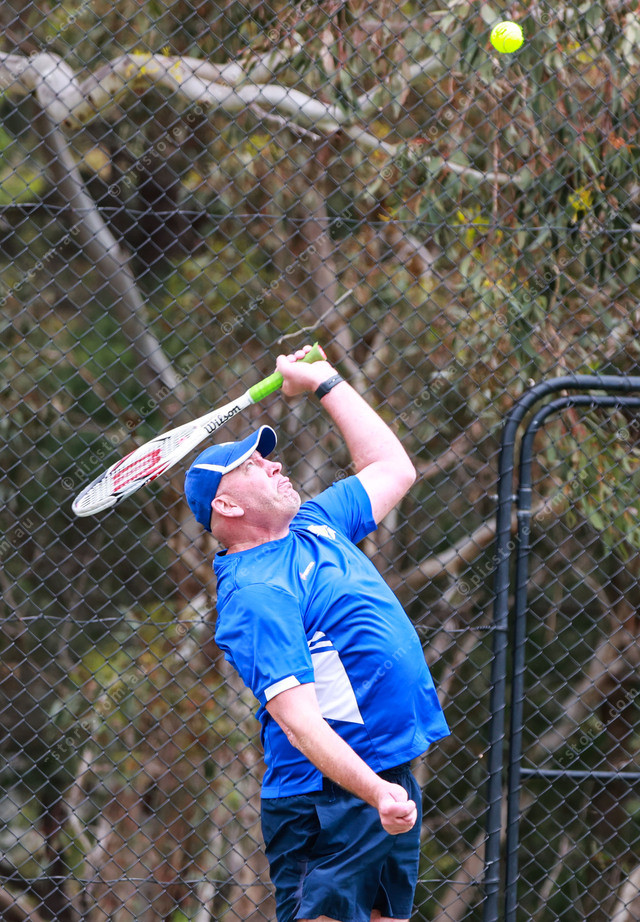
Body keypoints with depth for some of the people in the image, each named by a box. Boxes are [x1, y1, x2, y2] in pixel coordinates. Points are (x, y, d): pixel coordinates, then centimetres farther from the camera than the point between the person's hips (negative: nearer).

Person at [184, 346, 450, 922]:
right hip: (328, 802, -9)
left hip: (390, 784, 9)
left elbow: (393, 469, 30)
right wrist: (376, 792, -37)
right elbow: (295, 715, -26)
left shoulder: (313, 525, 13)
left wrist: (326, 383, 26)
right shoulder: (256, 594, -17)